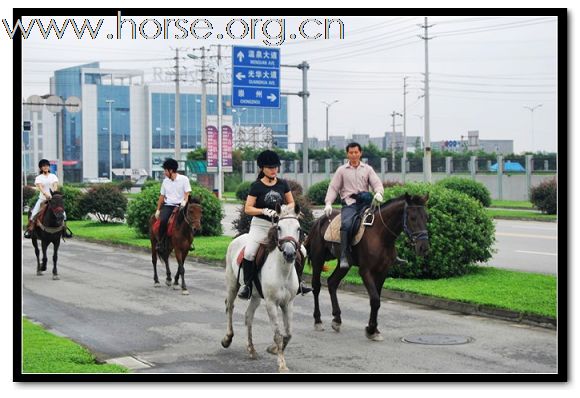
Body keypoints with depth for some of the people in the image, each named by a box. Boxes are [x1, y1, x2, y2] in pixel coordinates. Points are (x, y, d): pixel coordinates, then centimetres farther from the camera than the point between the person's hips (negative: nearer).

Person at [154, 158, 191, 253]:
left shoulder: (184, 179, 1)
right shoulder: (165, 181, 13)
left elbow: (187, 193, -4)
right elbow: (162, 196, 17)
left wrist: (184, 201, -25)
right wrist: (158, 210, 14)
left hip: (180, 205, -2)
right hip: (168, 205, 2)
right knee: (163, 220, -27)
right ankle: (160, 242, -18)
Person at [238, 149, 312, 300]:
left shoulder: (283, 184, 7)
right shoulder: (256, 186, -3)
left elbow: (291, 203, 15)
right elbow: (248, 209, -5)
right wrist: (264, 211, -21)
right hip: (260, 225, -3)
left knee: (301, 251, -4)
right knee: (249, 253, -24)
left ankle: (298, 282, 12)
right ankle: (247, 285, -9)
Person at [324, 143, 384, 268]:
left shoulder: (367, 169, 17)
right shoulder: (341, 170, 14)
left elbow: (377, 183, 7)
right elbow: (333, 188, 10)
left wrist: (378, 193, -17)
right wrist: (328, 203, -6)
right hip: (349, 203, -2)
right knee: (346, 224, -29)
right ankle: (344, 256, -28)